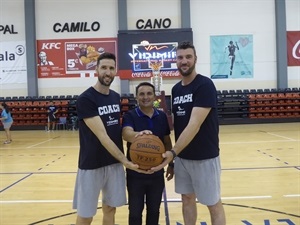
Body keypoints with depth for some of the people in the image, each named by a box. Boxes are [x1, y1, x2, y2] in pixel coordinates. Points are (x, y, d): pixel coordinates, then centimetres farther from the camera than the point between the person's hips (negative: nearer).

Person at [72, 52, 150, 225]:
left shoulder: (116, 97, 7)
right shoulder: (85, 99, -15)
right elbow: (102, 135, -22)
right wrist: (125, 160, -26)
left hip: (115, 163, 6)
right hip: (92, 165, -6)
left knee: (110, 209, 16)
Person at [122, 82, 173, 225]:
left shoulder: (162, 116, 2)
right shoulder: (130, 116, -9)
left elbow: (167, 142, 11)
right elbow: (126, 134, -31)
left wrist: (171, 164, 11)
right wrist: (138, 134, -52)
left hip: (157, 172, 3)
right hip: (135, 173, -3)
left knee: (154, 211, 17)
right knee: (135, 212, 11)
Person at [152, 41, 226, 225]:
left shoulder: (205, 85, -16)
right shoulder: (176, 89, 8)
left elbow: (194, 125, -25)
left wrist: (173, 152, -31)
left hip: (204, 156, -7)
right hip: (182, 156, 7)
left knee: (213, 203, 7)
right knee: (187, 198, 17)